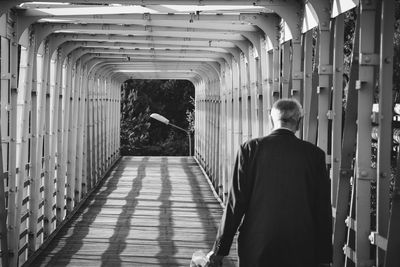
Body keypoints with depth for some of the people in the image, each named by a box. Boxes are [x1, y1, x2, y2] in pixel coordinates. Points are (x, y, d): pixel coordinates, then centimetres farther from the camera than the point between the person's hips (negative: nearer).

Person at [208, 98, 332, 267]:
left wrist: (220, 250, 1)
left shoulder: (251, 149, -5)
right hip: (301, 252, 0)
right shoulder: (314, 154, -2)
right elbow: (323, 208, 1)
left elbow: (236, 202, -6)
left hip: (255, 248, 0)